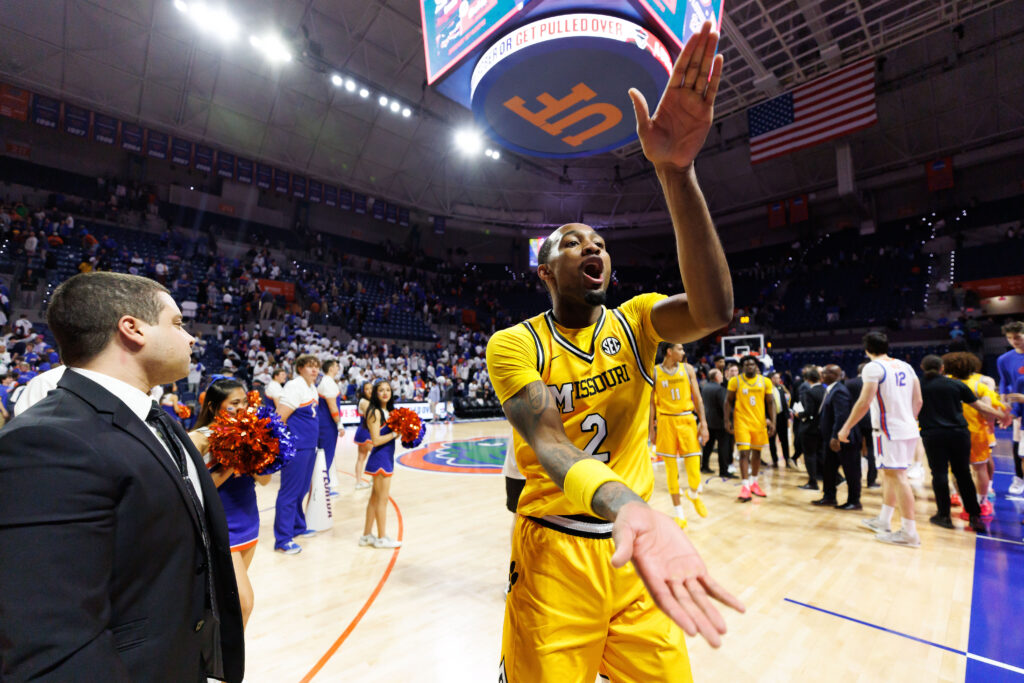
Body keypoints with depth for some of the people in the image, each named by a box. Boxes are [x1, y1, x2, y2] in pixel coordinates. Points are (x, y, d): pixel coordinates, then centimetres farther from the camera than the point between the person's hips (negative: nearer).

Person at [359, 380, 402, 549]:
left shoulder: (388, 411, 11)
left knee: (375, 497, 16)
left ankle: (366, 535, 28)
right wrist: (395, 433, -15)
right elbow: (376, 440, -20)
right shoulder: (375, 412, -14)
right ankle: (381, 538, 15)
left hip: (387, 458, 9)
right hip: (380, 458, -9)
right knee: (382, 499, 2)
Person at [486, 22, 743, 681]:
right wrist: (628, 506, -46)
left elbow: (714, 311, -23)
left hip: (636, 550, 3)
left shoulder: (634, 320, -2)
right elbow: (547, 444, -26)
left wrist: (677, 173, -32)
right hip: (554, 550, -2)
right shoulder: (515, 344, -11)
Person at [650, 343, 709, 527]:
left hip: (687, 419, 1)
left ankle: (694, 494, 33)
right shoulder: (655, 372, -1)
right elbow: (651, 402, 2)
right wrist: (652, 428, -1)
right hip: (666, 420, -1)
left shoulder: (688, 369, 4)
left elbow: (697, 397, 6)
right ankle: (679, 512, 18)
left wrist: (703, 423, -1)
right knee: (671, 467, 4)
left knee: (693, 464, -2)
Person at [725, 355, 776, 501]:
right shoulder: (735, 381, -3)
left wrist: (772, 422, -1)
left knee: (757, 452, 13)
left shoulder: (765, 381, 2)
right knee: (744, 453, -9)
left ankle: (754, 482, 29)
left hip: (759, 422, 3)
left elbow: (770, 403, 6)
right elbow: (729, 401, 1)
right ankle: (745, 486, -5)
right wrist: (727, 420, -5)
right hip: (741, 422, -3)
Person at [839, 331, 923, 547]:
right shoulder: (906, 367, 11)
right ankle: (884, 521, 27)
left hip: (890, 430, -9)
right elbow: (918, 401, 13)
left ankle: (909, 532, 3)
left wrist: (846, 428, -12)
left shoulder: (873, 367, -13)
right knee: (888, 473, 18)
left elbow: (864, 402, -18)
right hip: (908, 428, 9)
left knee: (897, 476, -3)